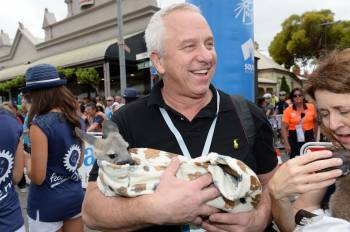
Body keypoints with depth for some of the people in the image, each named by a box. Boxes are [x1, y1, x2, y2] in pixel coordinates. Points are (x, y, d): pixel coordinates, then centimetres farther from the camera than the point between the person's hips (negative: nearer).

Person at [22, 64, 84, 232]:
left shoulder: (40, 125, -20)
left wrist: (26, 159, -1)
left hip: (47, 202, -6)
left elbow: (37, 177, -18)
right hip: (75, 195, 6)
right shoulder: (76, 120, 1)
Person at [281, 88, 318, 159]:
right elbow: (284, 128, -10)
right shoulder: (288, 110, -7)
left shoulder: (311, 107, 0)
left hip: (309, 137, 2)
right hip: (294, 138, -2)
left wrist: (315, 136, 13)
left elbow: (315, 122, 16)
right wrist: (286, 144, -16)